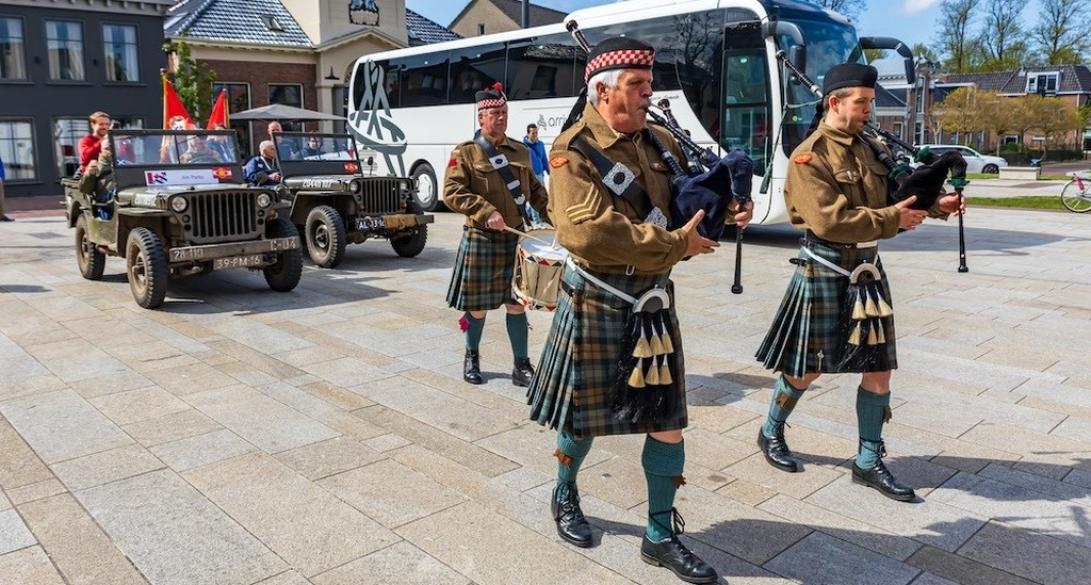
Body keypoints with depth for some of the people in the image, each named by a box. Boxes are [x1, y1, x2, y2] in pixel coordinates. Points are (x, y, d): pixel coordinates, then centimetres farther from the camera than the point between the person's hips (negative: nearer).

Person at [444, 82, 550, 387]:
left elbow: (534, 190, 19)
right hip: (480, 239, -3)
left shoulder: (520, 151, 11)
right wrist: (485, 212, -23)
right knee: (477, 305, 6)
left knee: (516, 303, 5)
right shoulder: (465, 152, -4)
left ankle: (522, 366, 13)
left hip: (516, 237, 4)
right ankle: (471, 357, 28)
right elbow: (451, 192, -12)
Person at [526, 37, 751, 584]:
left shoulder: (659, 142, 6)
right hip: (596, 304, -5)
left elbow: (692, 199, 16)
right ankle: (565, 498, 41)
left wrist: (726, 210, -8)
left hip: (654, 301, 5)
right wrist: (674, 244, -24)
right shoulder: (573, 150, -14)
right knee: (583, 412, 13)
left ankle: (660, 535, 22)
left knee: (667, 418, 6)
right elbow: (586, 231, -27)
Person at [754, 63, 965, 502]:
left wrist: (933, 207, 1)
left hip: (867, 268, 7)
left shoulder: (868, 148, 11)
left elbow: (889, 202, 16)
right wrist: (890, 219, -20)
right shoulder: (809, 156, -13)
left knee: (879, 366, 6)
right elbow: (829, 221, -22)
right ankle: (771, 433, 31)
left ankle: (869, 462, 18)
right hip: (824, 268, -7)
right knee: (807, 367, 7)